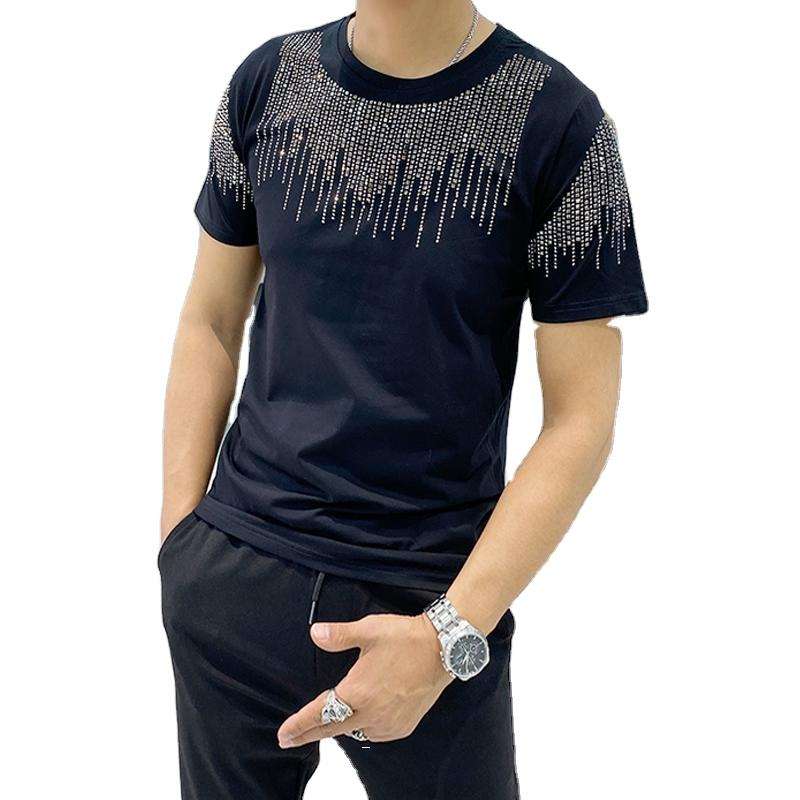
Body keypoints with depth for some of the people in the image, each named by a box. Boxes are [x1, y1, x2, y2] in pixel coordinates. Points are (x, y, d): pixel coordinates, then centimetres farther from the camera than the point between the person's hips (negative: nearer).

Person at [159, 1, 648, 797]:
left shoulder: (557, 120, -9)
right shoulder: (267, 81, 2)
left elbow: (580, 419, -9)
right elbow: (210, 321, 8)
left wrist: (452, 634, -16)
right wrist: (179, 538, 1)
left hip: (428, 600, -3)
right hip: (229, 577, 3)